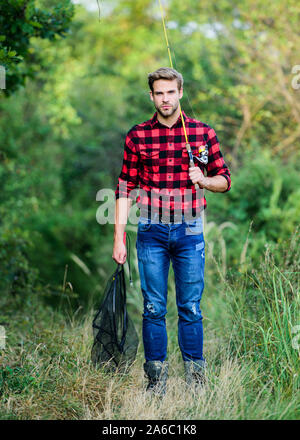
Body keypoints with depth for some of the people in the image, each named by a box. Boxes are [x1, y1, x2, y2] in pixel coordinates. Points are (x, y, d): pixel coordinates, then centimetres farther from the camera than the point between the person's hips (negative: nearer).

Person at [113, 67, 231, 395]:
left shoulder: (203, 132, 4)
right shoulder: (137, 136, 4)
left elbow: (225, 180, 9)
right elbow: (125, 189, 5)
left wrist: (204, 180, -14)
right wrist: (118, 238, 1)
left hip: (189, 230, 0)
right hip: (151, 231, 0)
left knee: (190, 307, 3)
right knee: (153, 308, 3)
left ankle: (196, 379, 12)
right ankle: (156, 378, 13)